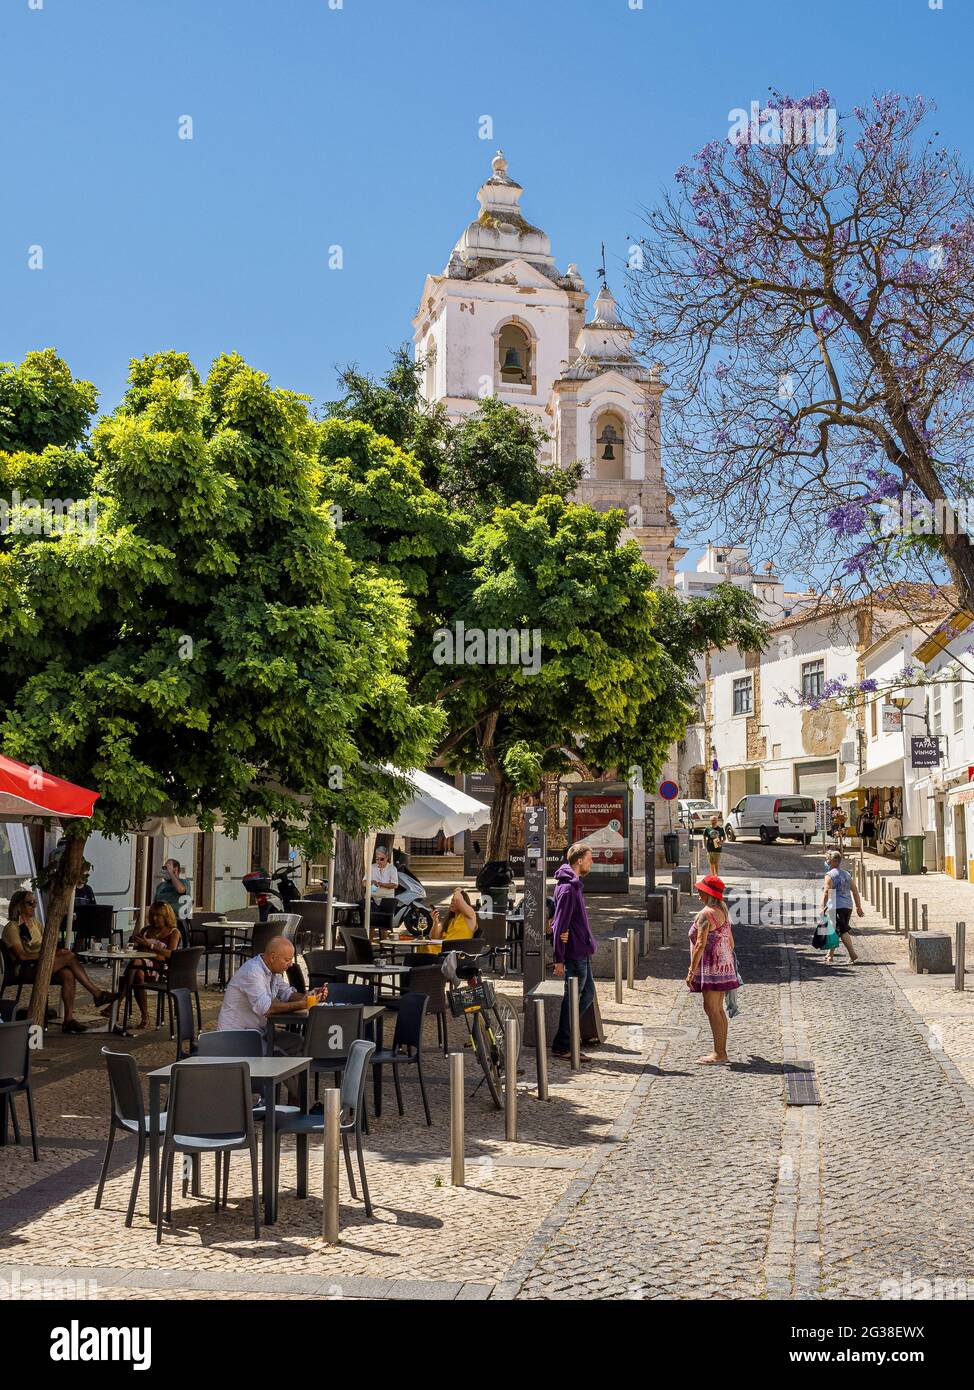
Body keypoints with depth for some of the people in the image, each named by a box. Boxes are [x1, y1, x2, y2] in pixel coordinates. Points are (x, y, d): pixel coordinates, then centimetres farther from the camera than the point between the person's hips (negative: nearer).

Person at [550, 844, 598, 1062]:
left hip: (582, 953, 10)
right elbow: (560, 924, -20)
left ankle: (568, 1034, 24)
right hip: (575, 953, -10)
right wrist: (559, 959, -20)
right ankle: (561, 1046, 6)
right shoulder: (568, 888, -19)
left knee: (588, 993, 17)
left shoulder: (574, 884, 14)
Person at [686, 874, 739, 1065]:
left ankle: (719, 1055, -3)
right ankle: (721, 1052, 19)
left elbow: (701, 945, -21)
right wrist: (729, 963, 26)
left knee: (711, 1009, -5)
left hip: (711, 966, -10)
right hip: (724, 964, 10)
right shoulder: (722, 911, 12)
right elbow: (730, 941, 17)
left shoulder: (705, 914, -16)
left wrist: (691, 971, -18)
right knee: (718, 1009, 14)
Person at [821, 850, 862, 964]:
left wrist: (823, 907, -19)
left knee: (843, 931, -7)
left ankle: (853, 955, -16)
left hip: (836, 907, -7)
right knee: (835, 930, 16)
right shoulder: (847, 874, 14)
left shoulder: (830, 875, -7)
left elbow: (826, 892, -17)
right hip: (848, 906, 7)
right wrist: (858, 907, 17)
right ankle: (830, 955, 24)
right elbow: (855, 891, 14)